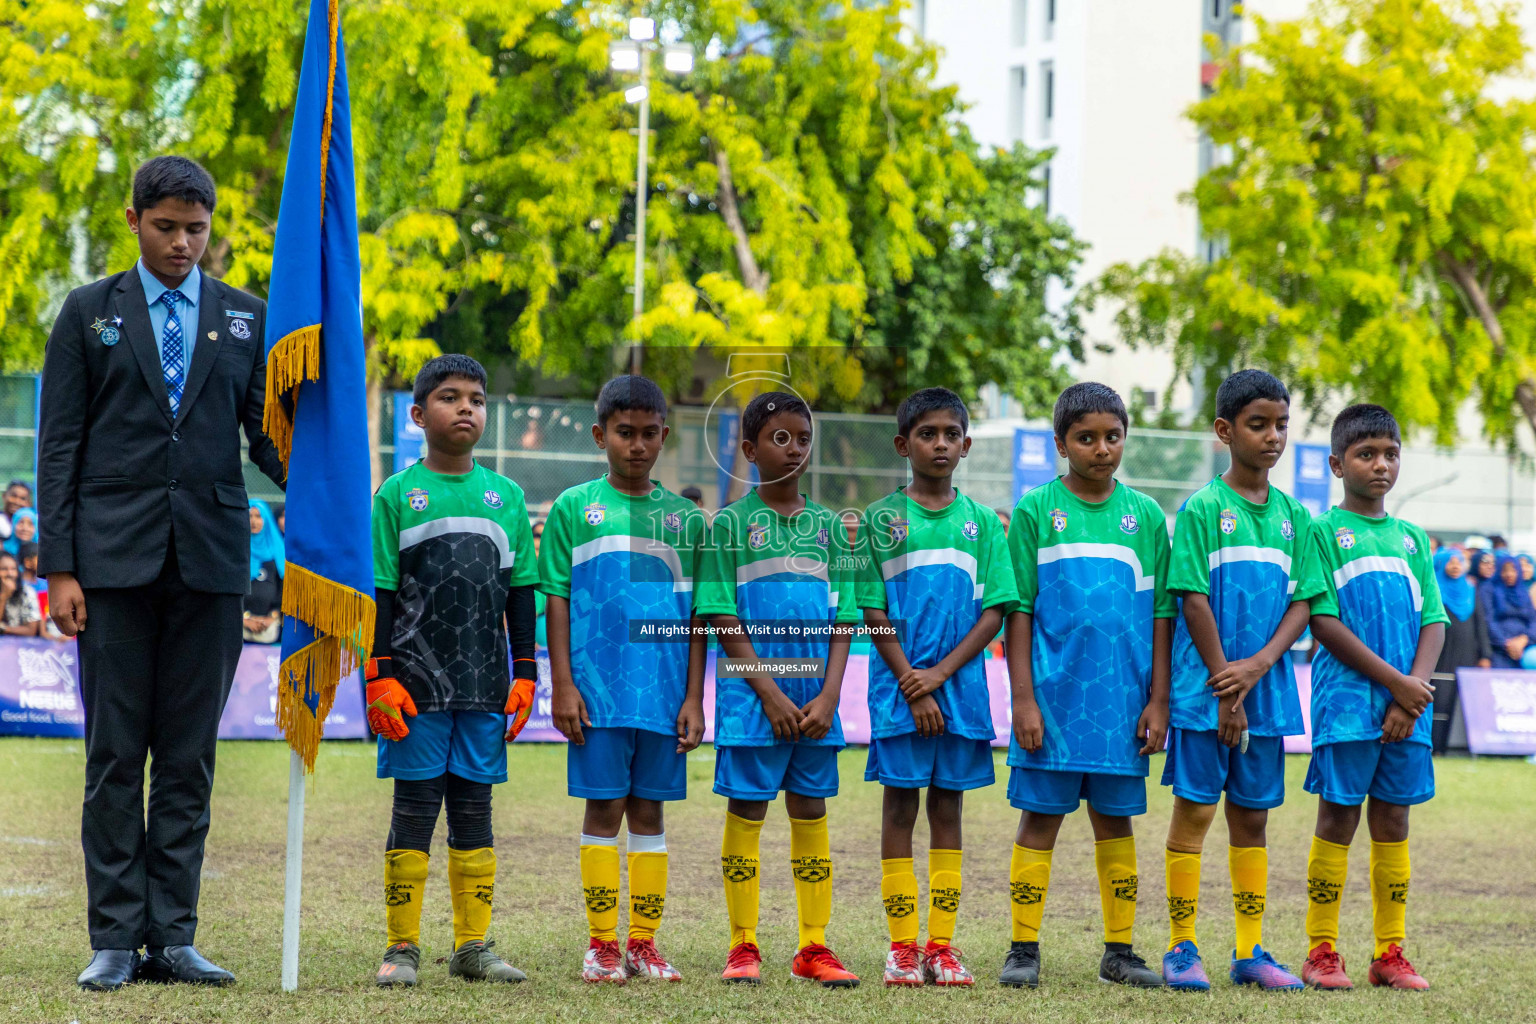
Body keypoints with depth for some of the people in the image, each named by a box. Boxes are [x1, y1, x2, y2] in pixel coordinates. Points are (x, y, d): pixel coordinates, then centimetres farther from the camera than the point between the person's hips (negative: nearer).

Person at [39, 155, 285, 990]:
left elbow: (267, 432, 11)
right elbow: (58, 446, 4)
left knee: (190, 755, 3)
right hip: (115, 560, -2)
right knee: (115, 754, -1)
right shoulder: (89, 313, 7)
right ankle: (115, 940, 3)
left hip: (210, 557, 2)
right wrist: (58, 567, -4)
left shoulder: (246, 318, 12)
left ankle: (172, 936, 7)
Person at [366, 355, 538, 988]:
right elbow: (381, 592, 0)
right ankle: (402, 947, 4)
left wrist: (525, 674, 7)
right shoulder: (397, 494, 1)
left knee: (474, 808, 6)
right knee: (414, 809, -1)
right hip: (417, 684, -3)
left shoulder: (505, 497, 10)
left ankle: (472, 946, 11)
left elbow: (521, 594, 13)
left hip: (485, 685, 3)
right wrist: (381, 676, -6)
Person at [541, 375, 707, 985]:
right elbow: (557, 600, 2)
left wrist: (693, 698, 4)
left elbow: (696, 616, 9)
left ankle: (644, 943, 12)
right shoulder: (575, 508, 3)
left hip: (665, 691, 2)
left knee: (648, 810, 7)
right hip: (598, 686, -2)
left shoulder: (683, 517, 8)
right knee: (604, 808, 1)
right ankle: (601, 944, 7)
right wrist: (562, 684, -5)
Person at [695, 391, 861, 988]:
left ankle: (814, 949, 11)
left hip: (815, 697, 3)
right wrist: (771, 694, -13)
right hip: (753, 692, -3)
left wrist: (828, 695, -6)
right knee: (746, 810, -1)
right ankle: (743, 947, 5)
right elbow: (723, 620, -6)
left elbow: (842, 620, 7)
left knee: (811, 813, 6)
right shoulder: (732, 523, -1)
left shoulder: (827, 526, 10)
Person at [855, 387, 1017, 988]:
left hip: (961, 686, 2)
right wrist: (912, 685, -10)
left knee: (948, 809, 5)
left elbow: (994, 612, 2)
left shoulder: (982, 523, 7)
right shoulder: (882, 519, 2)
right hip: (899, 686, -2)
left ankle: (941, 945, 8)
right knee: (900, 807, 1)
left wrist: (940, 673, -10)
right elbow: (875, 615, -1)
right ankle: (902, 946, 4)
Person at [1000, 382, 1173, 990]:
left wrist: (1158, 701, 3)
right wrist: (1023, 699, -6)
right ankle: (1023, 950, 5)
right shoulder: (1036, 509, 1)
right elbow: (1018, 610, 0)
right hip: (1053, 694, -2)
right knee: (1040, 817, 1)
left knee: (1114, 820, 9)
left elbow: (1162, 615, 8)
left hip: (1122, 699, 2)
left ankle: (1119, 951, 15)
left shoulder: (1145, 516, 7)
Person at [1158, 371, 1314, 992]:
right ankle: (1182, 949, 4)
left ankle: (1250, 952, 14)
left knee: (1251, 816, 9)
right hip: (1206, 686, -5)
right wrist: (1225, 687, -13)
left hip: (1267, 688, 5)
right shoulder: (1203, 508, -5)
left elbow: (1301, 602, 5)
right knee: (1194, 811, -1)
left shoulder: (1293, 515, 10)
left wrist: (1259, 664, -11)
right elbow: (1194, 599, -9)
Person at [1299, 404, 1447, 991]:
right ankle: (1321, 952, 2)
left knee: (1393, 818, 7)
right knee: (1338, 816, -3)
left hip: (1407, 705, 5)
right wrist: (1394, 681, -13)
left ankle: (1391, 952, 11)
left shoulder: (1413, 539, 14)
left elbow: (1433, 622, 9)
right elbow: (1324, 620, -9)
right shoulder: (1323, 532, -1)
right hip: (1347, 697, -4)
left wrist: (1413, 692, -8)